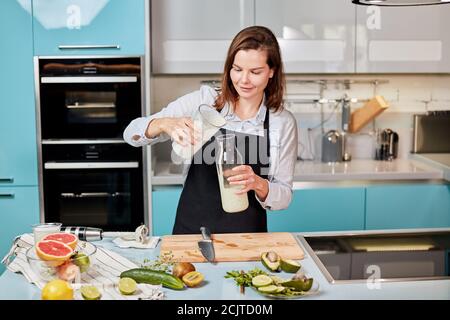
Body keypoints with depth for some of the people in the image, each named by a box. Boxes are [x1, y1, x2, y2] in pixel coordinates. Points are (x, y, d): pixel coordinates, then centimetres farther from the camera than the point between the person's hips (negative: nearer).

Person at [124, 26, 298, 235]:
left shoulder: (284, 122, 0)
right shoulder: (202, 101, -2)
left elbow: (284, 196, 3)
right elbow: (132, 133, -5)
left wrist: (258, 184, -18)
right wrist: (165, 124, -26)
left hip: (247, 240, 1)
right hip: (190, 232, 0)